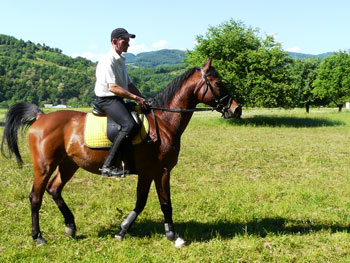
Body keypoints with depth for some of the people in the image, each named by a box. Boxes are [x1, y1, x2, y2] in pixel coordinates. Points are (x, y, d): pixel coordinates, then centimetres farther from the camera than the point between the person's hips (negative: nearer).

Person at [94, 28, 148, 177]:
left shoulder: (121, 61, 19)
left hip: (119, 100, 10)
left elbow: (129, 85, 23)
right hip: (108, 100, -10)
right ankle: (107, 166, -31)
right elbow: (112, 87, -21)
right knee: (129, 125, -30)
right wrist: (136, 98, -20)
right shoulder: (108, 61, -12)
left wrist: (143, 100, 9)